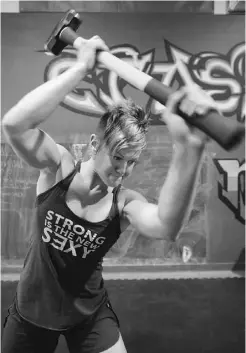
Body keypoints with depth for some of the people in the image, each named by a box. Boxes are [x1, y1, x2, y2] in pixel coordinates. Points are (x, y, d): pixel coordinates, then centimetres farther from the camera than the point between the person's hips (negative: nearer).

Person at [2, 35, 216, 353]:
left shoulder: (125, 202, -19)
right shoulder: (59, 168, -17)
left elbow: (165, 226, -43)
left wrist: (188, 148, -59)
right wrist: (80, 68, -37)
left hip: (91, 316, 0)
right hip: (32, 310, 1)